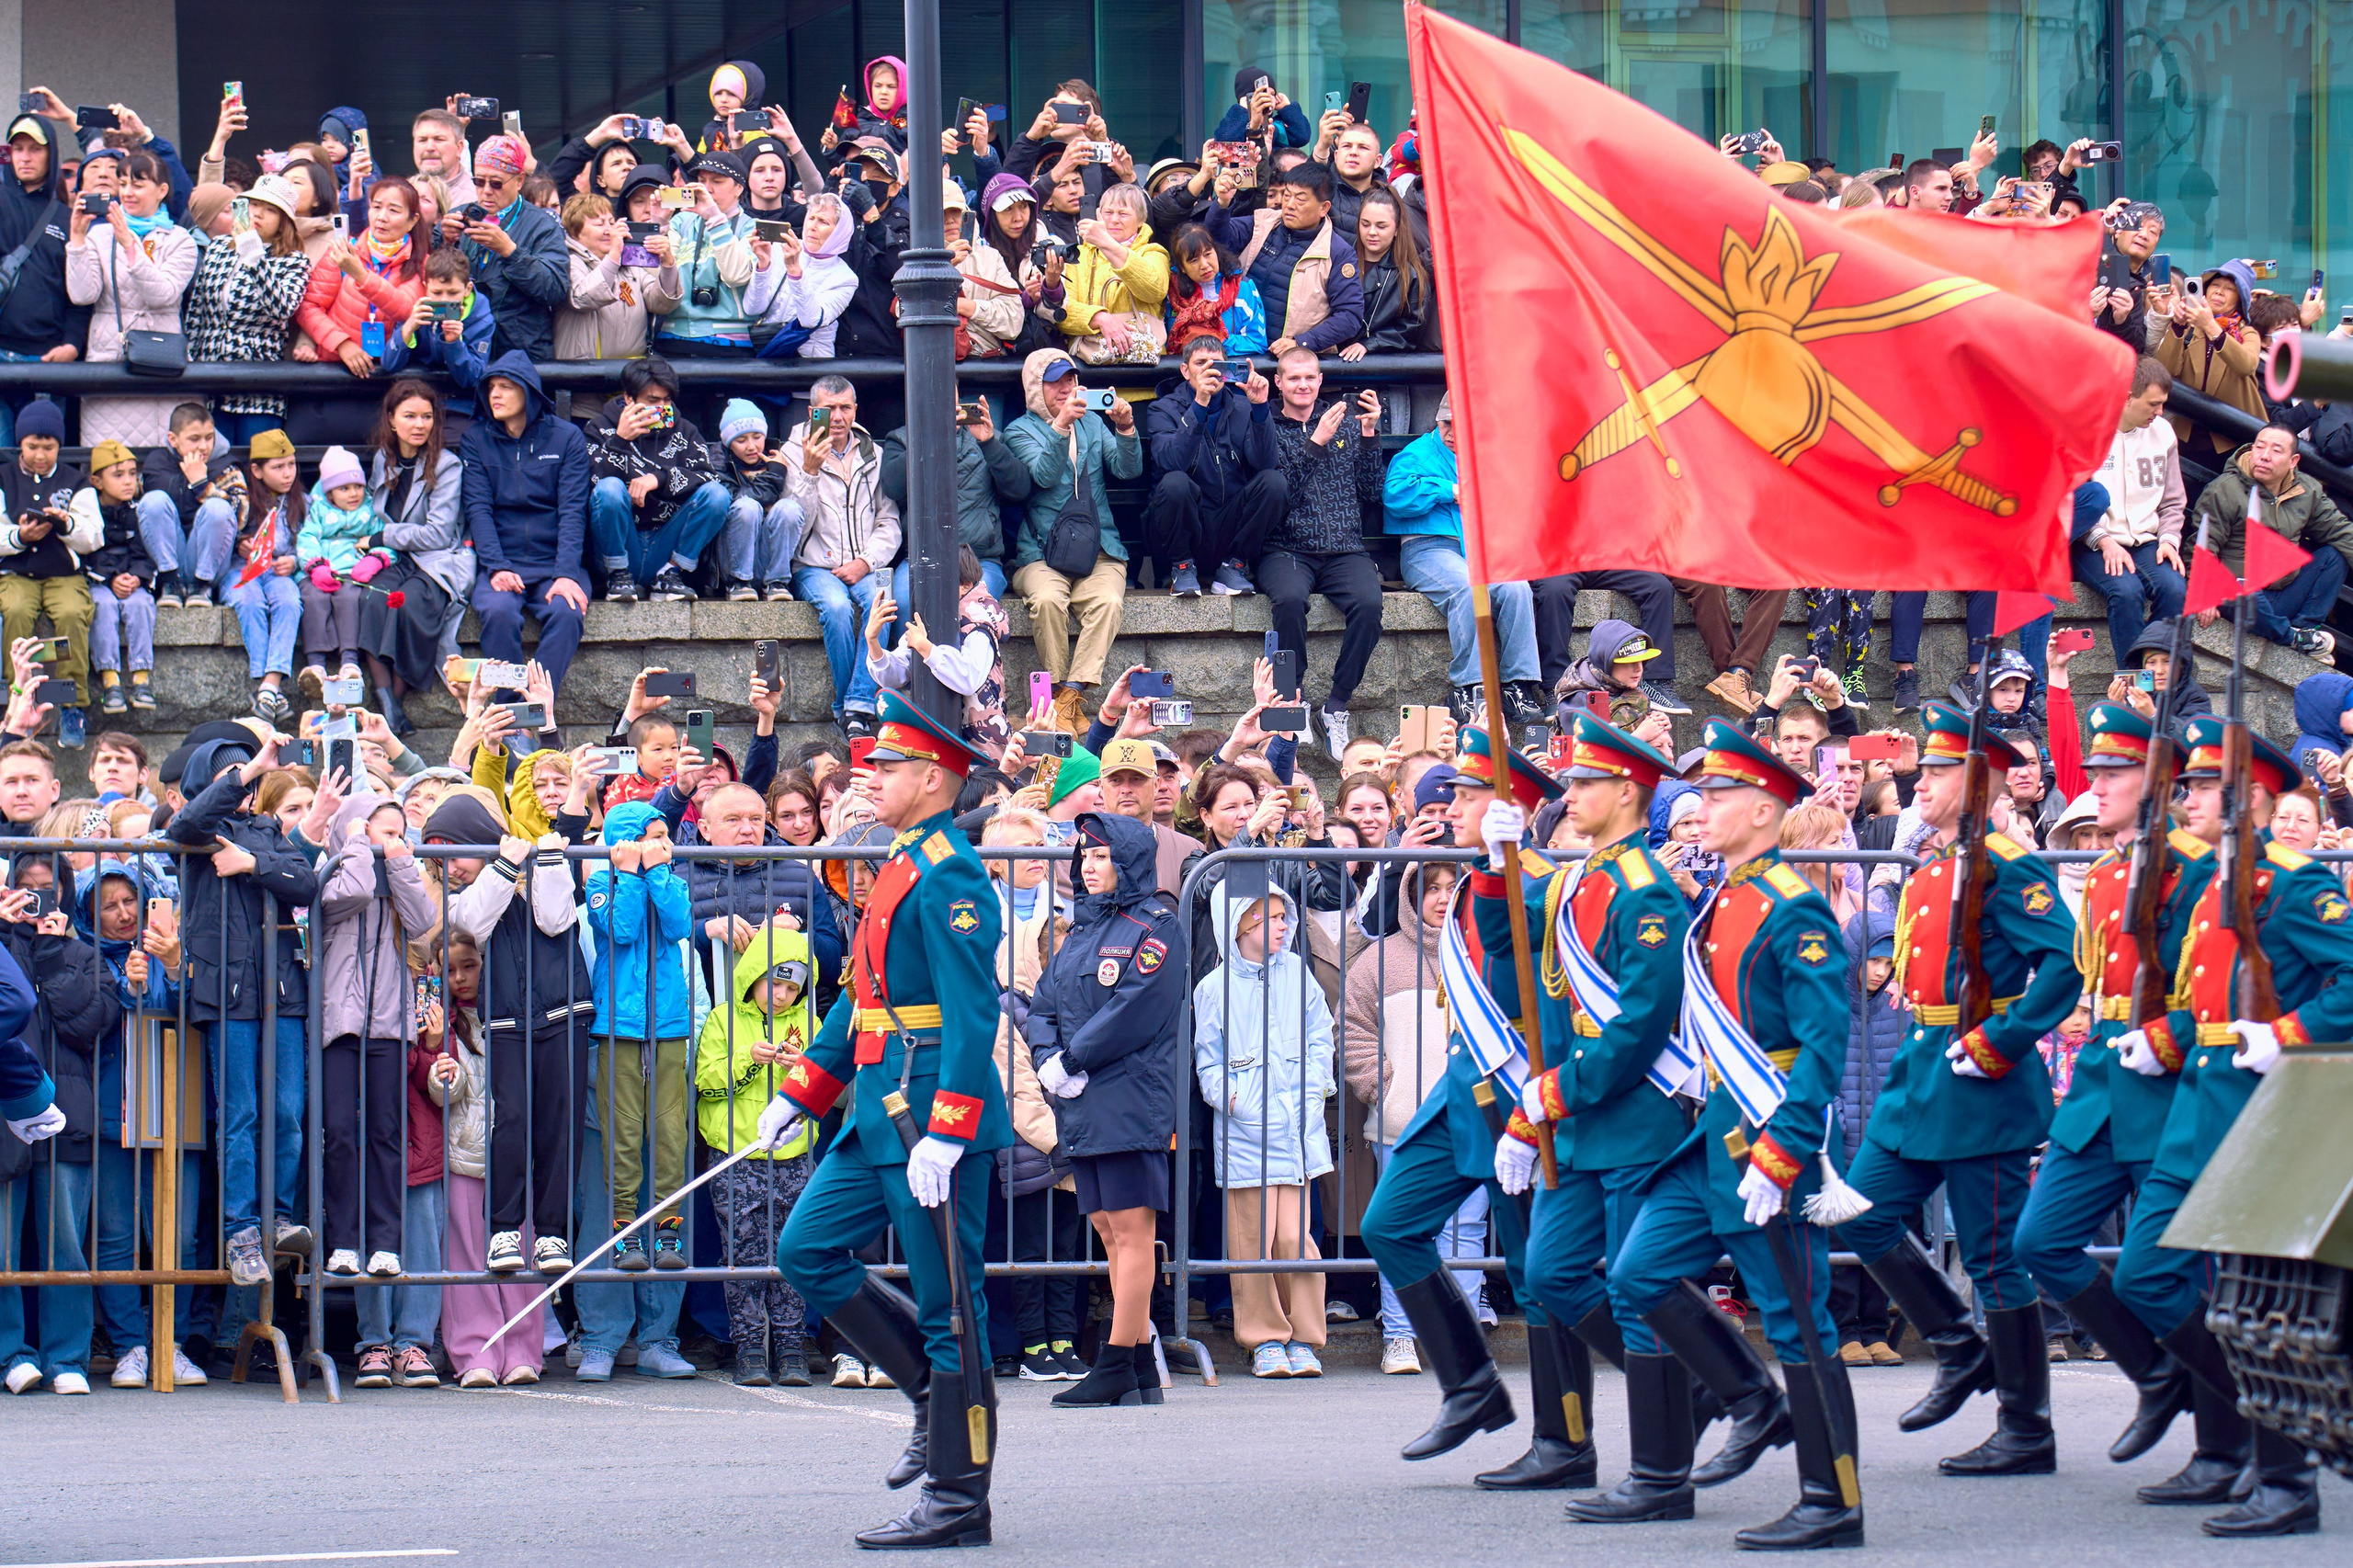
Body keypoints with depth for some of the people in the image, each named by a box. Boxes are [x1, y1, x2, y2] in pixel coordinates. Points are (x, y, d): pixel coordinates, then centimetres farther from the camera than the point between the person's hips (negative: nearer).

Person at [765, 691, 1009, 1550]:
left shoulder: (947, 874, -15)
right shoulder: (902, 865, 15)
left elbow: (974, 1013, -21)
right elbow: (863, 996, 23)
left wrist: (943, 1134, -26)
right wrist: (800, 1095, 22)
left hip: (937, 1117, -10)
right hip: (881, 1117, 10)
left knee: (946, 1303, -3)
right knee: (807, 1252, 10)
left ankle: (957, 1499, 3)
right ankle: (934, 1391, 18)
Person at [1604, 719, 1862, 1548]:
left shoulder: (1793, 911, -14)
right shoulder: (1721, 903, 13)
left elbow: (1825, 1045, -20)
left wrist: (1776, 1159, -23)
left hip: (1775, 1137, -9)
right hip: (1715, 1135, 9)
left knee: (1797, 1319, -4)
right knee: (1637, 1277, 6)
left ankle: (1832, 1503, 1)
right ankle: (1755, 1404, 18)